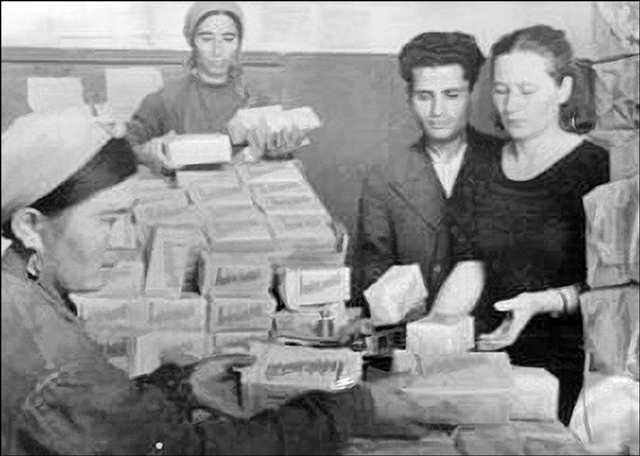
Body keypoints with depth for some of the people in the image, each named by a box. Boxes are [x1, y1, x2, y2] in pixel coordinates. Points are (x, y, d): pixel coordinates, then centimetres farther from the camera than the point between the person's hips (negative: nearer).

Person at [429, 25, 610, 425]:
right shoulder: (487, 168, 11)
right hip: (493, 356, 4)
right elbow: (470, 269, 7)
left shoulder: (599, 168, -4)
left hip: (569, 363, -4)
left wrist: (545, 302, -20)